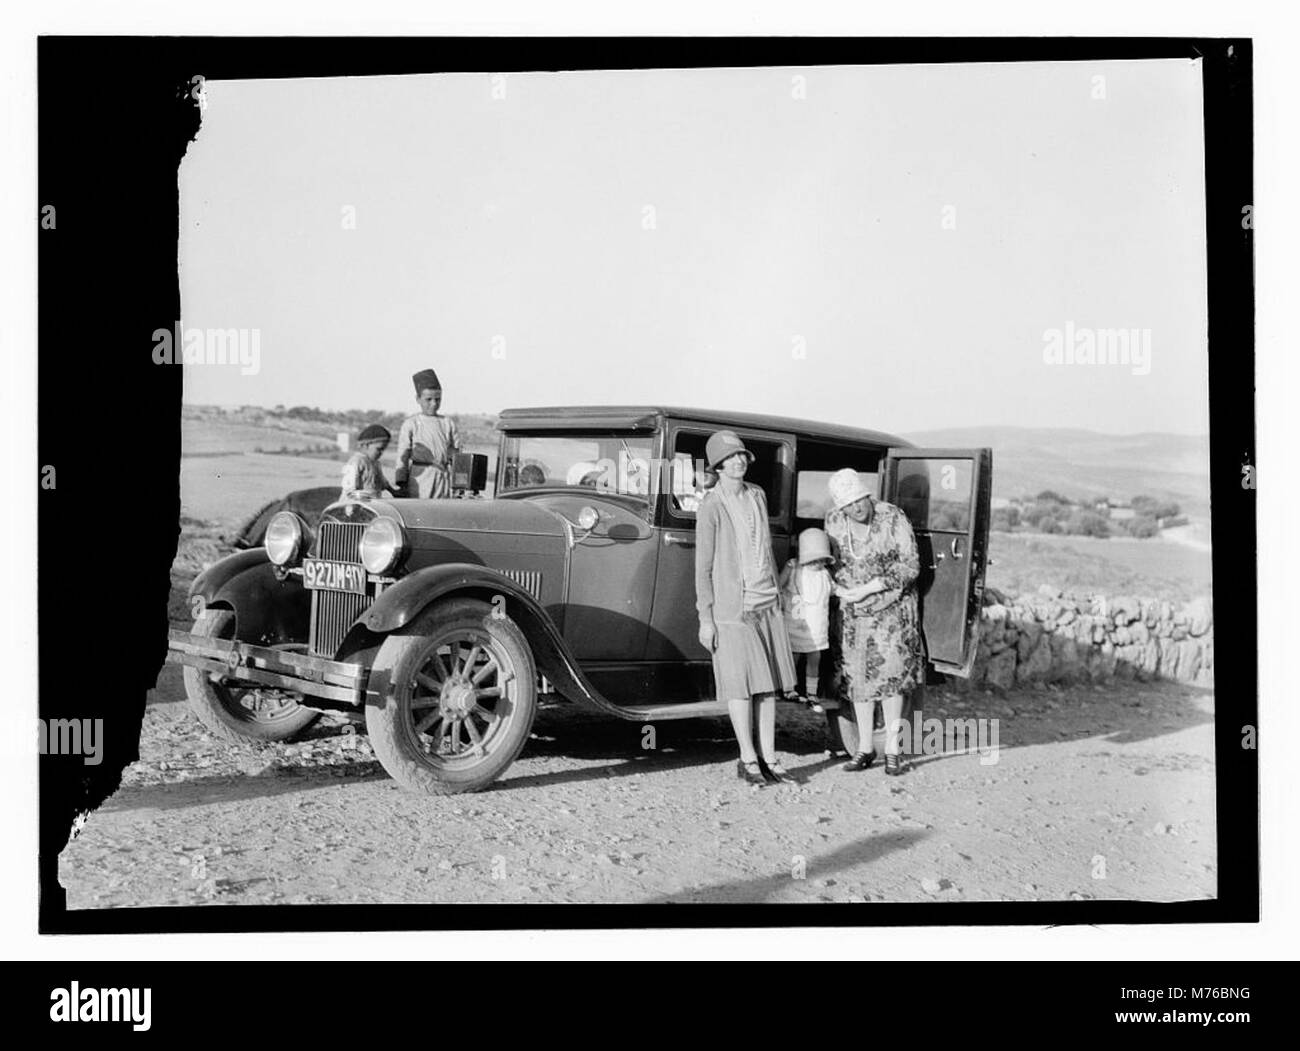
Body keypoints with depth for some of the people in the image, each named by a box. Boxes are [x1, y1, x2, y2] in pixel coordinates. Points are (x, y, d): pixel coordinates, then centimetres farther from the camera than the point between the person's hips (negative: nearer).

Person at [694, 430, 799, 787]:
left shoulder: (757, 495, 10)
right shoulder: (711, 508, -10)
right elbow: (703, 566, -9)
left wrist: (778, 593, 19)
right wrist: (705, 618, -11)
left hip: (767, 603, 6)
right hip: (732, 606, -6)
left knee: (769, 683, 7)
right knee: (741, 684, -2)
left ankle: (769, 759, 13)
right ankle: (748, 760, 8)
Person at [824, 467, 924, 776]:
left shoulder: (894, 519, -17)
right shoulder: (833, 521, -4)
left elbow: (910, 568, -16)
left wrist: (867, 589, -20)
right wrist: (840, 589, -5)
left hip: (891, 608, -4)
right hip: (853, 612, 4)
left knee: (891, 673, -7)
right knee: (858, 678, 5)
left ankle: (893, 749, -1)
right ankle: (865, 748, 13)